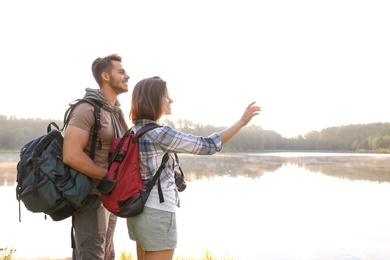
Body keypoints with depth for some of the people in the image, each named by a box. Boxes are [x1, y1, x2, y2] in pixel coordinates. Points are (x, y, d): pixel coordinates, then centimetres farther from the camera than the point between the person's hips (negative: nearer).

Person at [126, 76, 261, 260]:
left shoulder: (135, 132, 8)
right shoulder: (159, 134, -19)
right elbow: (207, 146, -17)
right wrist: (241, 122, -10)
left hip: (139, 210, 9)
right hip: (158, 213, -9)